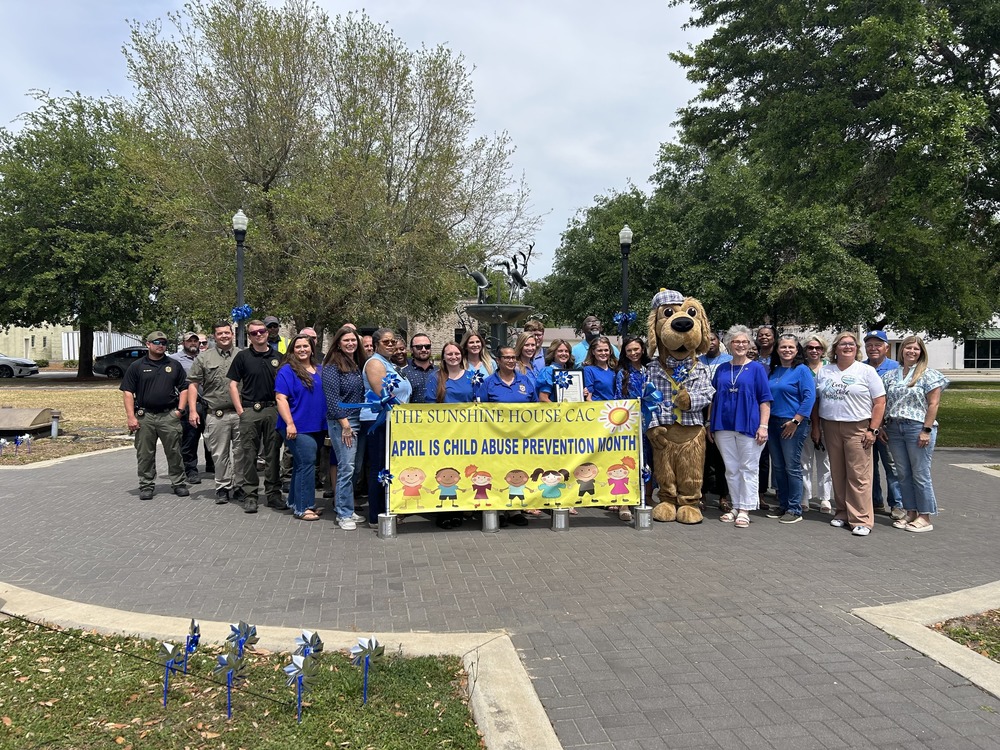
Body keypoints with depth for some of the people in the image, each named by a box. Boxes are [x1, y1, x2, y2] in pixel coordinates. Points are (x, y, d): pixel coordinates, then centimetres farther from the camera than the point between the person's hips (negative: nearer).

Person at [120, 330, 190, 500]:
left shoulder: (174, 366, 10)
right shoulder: (137, 366, 4)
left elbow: (184, 389, 12)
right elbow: (127, 392, 0)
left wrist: (180, 409, -1)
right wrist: (131, 417, -8)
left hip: (169, 416, 1)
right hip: (144, 416, -1)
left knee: (174, 452, 4)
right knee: (145, 454, 5)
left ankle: (178, 483, 13)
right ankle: (146, 486, 15)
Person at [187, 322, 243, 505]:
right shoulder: (204, 358, 7)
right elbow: (193, 384, 6)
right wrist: (192, 410, -4)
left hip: (241, 413, 0)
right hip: (216, 415, 0)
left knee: (241, 453, 5)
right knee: (220, 454, 5)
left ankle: (239, 486, 17)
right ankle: (223, 488, 17)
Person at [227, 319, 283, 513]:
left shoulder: (277, 357, 9)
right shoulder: (243, 356, 4)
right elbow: (233, 384, 3)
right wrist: (240, 410, -5)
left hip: (273, 410, 2)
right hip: (250, 411, -2)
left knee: (273, 453, 6)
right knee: (249, 455, 2)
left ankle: (273, 493, 15)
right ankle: (250, 495, 10)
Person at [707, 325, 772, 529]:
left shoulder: (756, 368, 1)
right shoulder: (721, 369, 11)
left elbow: (765, 400, -2)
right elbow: (713, 398, 16)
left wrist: (763, 426, -11)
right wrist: (710, 424, 12)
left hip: (748, 426, -4)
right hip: (724, 426, 4)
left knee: (748, 468, 2)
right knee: (731, 469, 10)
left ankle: (745, 510, 7)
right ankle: (736, 507, 19)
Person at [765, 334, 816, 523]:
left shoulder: (802, 370, -6)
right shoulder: (774, 371, 13)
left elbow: (809, 397, -14)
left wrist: (795, 421, -17)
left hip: (792, 424, -7)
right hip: (773, 423, 7)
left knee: (792, 467, -3)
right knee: (777, 467, 11)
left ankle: (795, 510, 5)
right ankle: (783, 505, 22)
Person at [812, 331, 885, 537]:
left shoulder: (867, 371, 0)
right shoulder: (824, 371, 11)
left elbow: (880, 402, -3)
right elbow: (816, 400, 14)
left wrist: (873, 429, -10)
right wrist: (815, 426, 7)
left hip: (857, 429, -4)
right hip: (830, 427, 4)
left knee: (859, 476, -6)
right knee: (837, 474, 9)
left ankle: (861, 520, -2)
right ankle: (841, 513, 20)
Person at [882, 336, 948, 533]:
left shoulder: (928, 375, -2)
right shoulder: (890, 375, 12)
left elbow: (933, 404, -8)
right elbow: (883, 403, 13)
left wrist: (926, 430, -14)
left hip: (918, 428, -5)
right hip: (894, 429, 5)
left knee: (920, 474, -2)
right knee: (903, 474, 9)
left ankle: (925, 518, 6)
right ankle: (910, 513, 20)